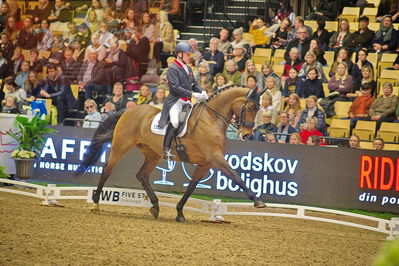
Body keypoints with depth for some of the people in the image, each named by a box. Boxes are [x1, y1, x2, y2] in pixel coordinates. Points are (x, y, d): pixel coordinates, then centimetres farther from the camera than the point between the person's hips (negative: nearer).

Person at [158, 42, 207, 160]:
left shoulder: (188, 69, 19)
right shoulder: (173, 69, -6)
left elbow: (194, 84, 24)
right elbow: (175, 87, -16)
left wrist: (201, 92, 1)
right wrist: (192, 94, -22)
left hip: (187, 102, 8)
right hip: (175, 101, -8)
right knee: (174, 121, -28)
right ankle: (166, 150, -21)